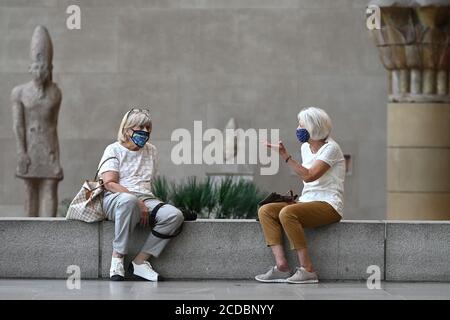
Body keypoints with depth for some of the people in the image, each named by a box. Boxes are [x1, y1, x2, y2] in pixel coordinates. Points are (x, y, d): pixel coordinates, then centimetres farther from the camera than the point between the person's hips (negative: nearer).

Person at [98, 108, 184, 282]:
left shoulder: (151, 150, 22)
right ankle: (117, 258, -34)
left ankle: (140, 261, -23)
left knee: (175, 215, -25)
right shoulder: (114, 150, 4)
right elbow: (110, 184, -9)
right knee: (128, 201, -44)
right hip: (114, 200, -5)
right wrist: (138, 203, -19)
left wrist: (144, 202, 7)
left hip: (145, 199, 5)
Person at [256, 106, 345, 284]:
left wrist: (285, 156, -26)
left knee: (287, 213, -33)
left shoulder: (330, 148, -10)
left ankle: (307, 269, -27)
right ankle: (282, 266, -23)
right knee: (265, 210, -12)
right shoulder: (305, 147, 14)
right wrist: (299, 198, 8)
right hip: (307, 202, 8)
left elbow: (309, 176, -23)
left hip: (328, 205, -8)